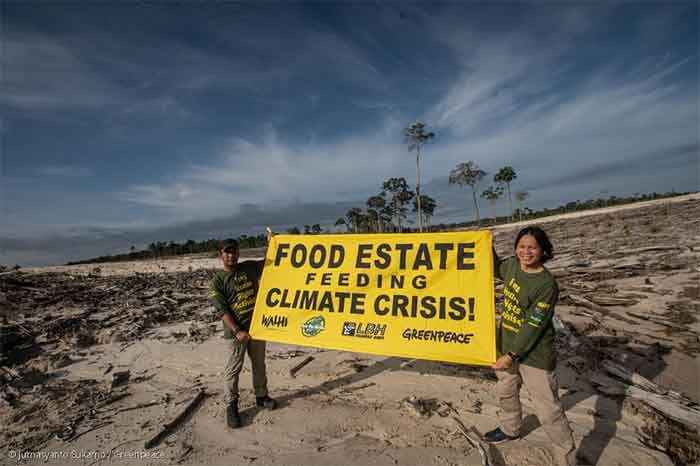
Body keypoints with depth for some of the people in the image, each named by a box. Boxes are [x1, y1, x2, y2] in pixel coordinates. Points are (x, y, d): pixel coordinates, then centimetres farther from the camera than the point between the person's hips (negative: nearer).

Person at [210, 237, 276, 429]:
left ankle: (261, 396, 34)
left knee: (259, 364, 16)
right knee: (233, 368, 5)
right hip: (236, 331, -4)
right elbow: (223, 310, -13)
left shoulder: (249, 267, 3)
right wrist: (237, 331, -19)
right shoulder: (217, 281, -9)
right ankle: (231, 405, 21)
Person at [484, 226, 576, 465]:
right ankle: (510, 429, 51)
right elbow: (496, 268, 21)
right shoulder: (513, 265, -3)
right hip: (506, 345, 7)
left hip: (534, 354, -7)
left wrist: (511, 355, -22)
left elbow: (533, 326, -22)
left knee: (548, 410, 1)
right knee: (505, 392, 26)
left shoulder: (547, 284, -22)